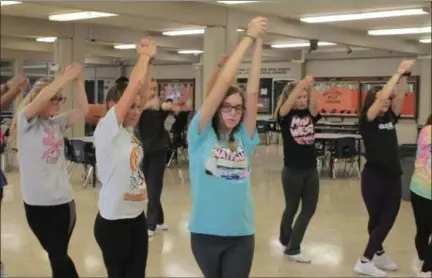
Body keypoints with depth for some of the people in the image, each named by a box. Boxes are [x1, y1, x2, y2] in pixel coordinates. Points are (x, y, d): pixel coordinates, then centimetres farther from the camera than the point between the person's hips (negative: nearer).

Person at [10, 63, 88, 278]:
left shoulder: (58, 123, 5)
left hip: (62, 200, 3)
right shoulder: (25, 120, -8)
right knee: (56, 254, 13)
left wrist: (77, 80, -15)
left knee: (58, 255, 10)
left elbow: (83, 109, -6)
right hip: (36, 202, -3)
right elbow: (40, 98, -25)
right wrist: (67, 75, -22)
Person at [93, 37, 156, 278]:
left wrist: (149, 59, -1)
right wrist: (145, 55, -7)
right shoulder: (107, 130, -16)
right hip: (113, 221, -7)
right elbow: (135, 83, -20)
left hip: (137, 216, 7)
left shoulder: (128, 131, 5)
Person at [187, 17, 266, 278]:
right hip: (206, 232, -1)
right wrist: (248, 37, -10)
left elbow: (253, 91, -6)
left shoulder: (244, 139, 3)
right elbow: (222, 84, -12)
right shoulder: (201, 135, -4)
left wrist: (259, 43, -8)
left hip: (241, 234, 2)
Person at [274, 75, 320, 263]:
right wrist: (301, 84, -39)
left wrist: (311, 87, -35)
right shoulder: (285, 116, -7)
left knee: (309, 209, 6)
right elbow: (287, 104, -29)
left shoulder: (310, 114, 3)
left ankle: (292, 248, 18)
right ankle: (286, 240, 33)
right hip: (292, 171, -5)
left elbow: (314, 105, -20)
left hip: (311, 170, 5)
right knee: (292, 208, 11)